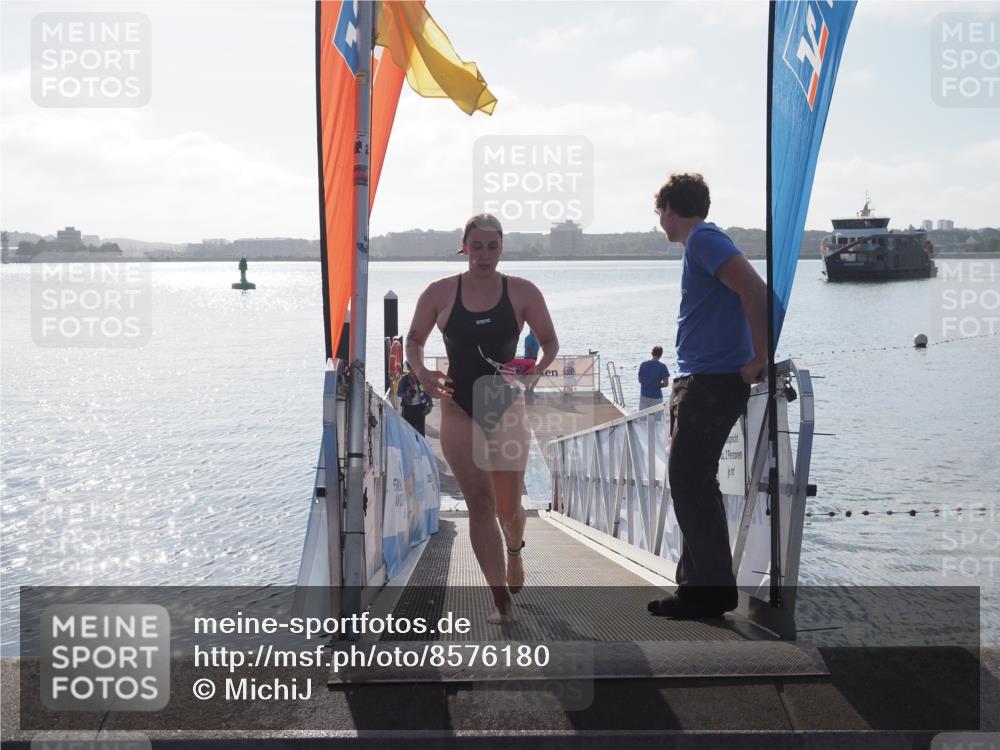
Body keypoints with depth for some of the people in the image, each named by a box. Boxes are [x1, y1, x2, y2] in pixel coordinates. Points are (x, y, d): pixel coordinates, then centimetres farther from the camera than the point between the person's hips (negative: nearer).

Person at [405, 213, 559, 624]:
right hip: (459, 408, 0)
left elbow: (550, 343, 6)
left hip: (506, 406, 0)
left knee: (508, 505, 5)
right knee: (480, 503, -8)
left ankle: (514, 551, 43)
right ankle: (502, 600, -5)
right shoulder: (441, 292, 0)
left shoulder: (522, 292, -1)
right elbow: (414, 340, 9)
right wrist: (422, 373, -11)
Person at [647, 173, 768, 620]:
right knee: (690, 484, 11)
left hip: (713, 382, -10)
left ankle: (713, 589, -4)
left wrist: (758, 360, -21)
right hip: (696, 382, 10)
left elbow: (754, 290, -23)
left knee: (689, 483, -9)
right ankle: (697, 584, 17)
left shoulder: (703, 239, -10)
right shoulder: (701, 243, 21)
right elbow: (745, 292, 27)